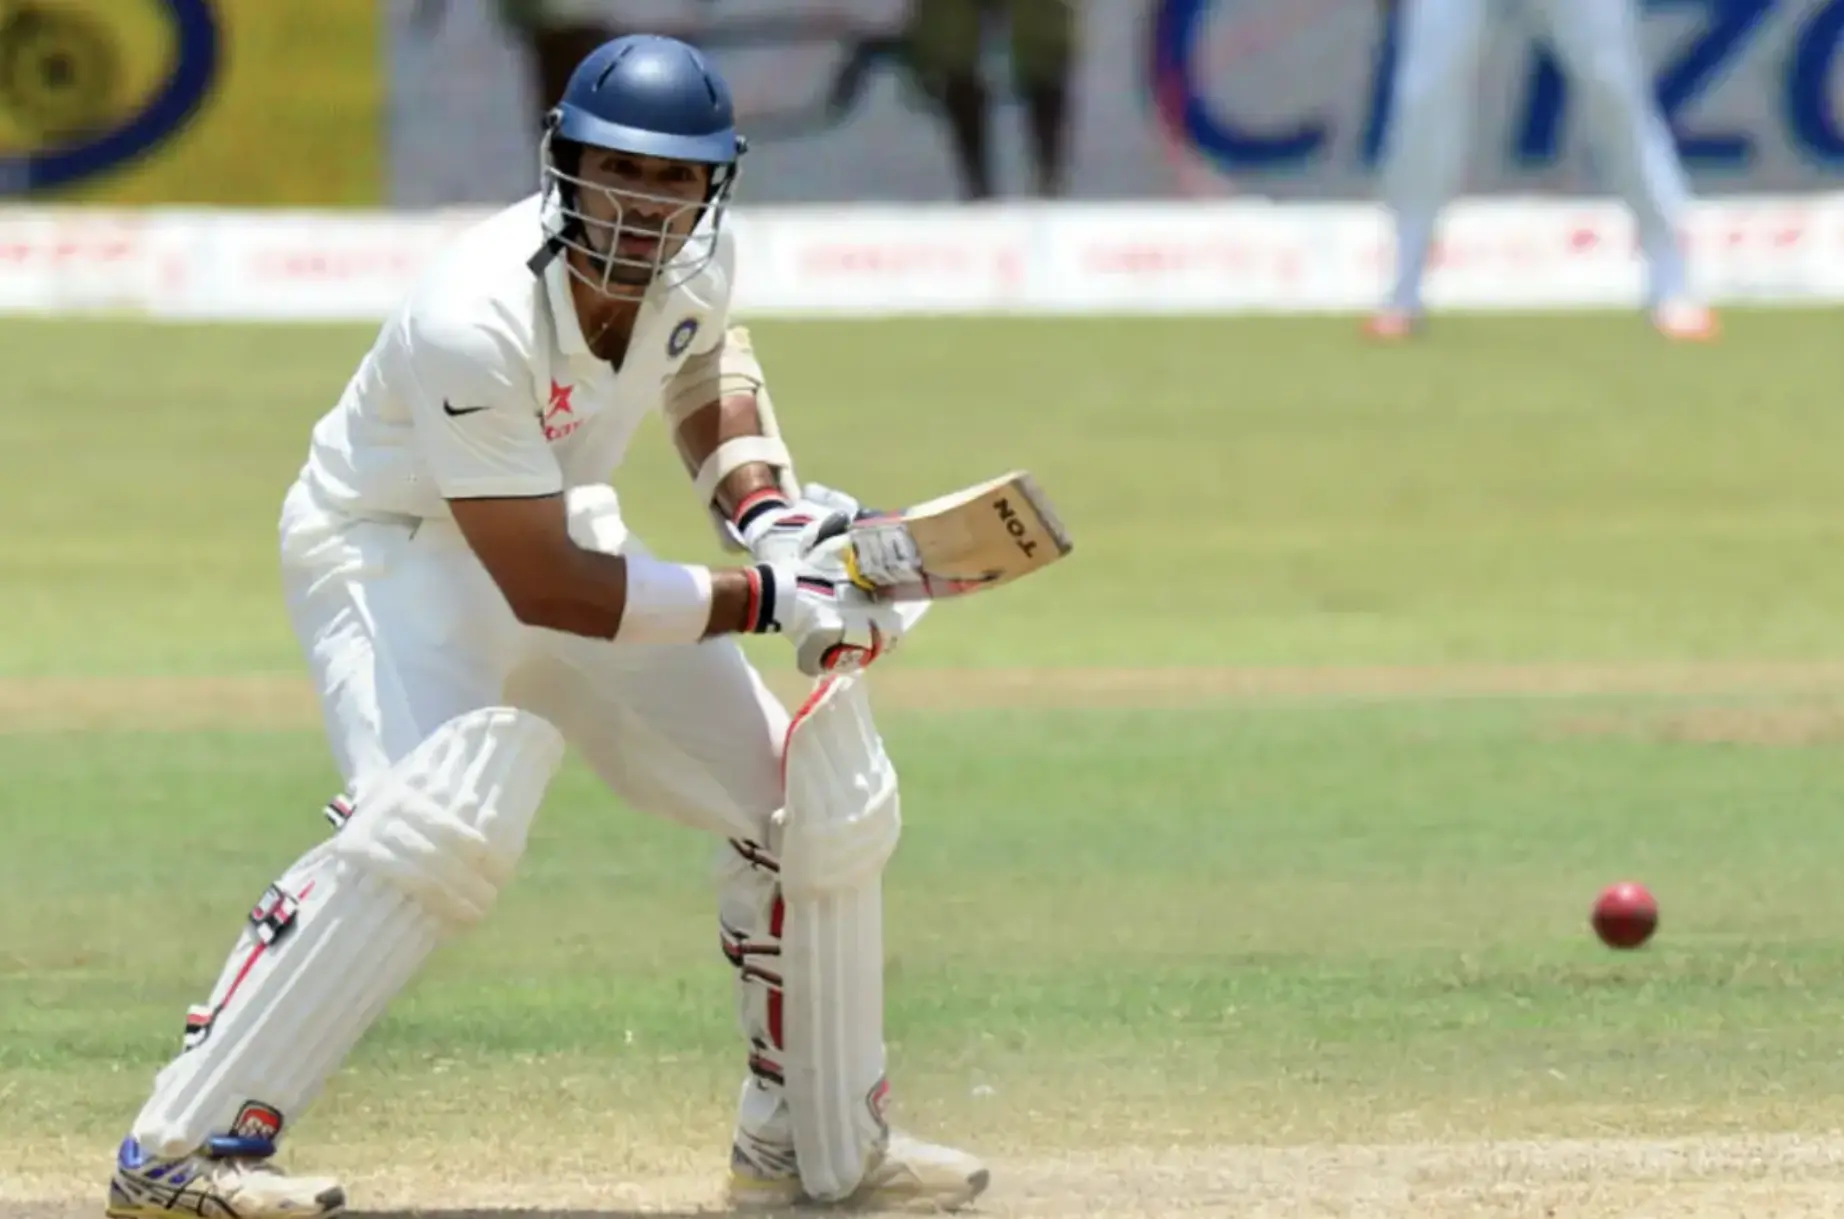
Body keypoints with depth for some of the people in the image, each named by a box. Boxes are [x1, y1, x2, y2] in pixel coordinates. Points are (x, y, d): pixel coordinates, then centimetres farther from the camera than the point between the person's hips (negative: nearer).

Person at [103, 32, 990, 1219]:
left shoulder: (698, 256, -14)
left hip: (558, 529, 8)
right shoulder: (476, 321, -36)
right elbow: (544, 590, -32)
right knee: (450, 810, -36)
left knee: (822, 797, 6)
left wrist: (761, 505, -4)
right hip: (390, 545, -8)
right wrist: (764, 598, -29)